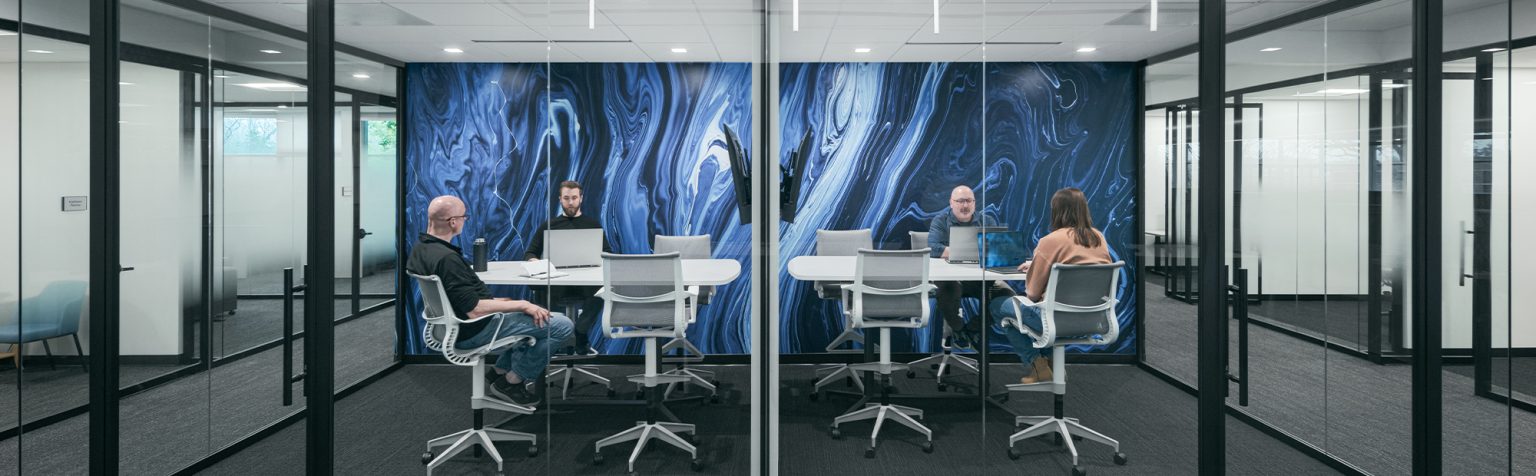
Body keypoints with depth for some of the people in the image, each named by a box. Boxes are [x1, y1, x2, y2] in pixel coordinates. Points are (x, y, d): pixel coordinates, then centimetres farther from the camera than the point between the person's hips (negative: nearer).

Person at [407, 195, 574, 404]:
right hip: (472, 331, -10)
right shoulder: (447, 259, -28)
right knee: (562, 325, -9)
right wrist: (522, 305, -19)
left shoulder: (420, 248, 3)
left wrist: (494, 301, 13)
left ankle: (500, 370, 23)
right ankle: (513, 381, 5)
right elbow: (474, 310, -28)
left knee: (529, 313, 28)